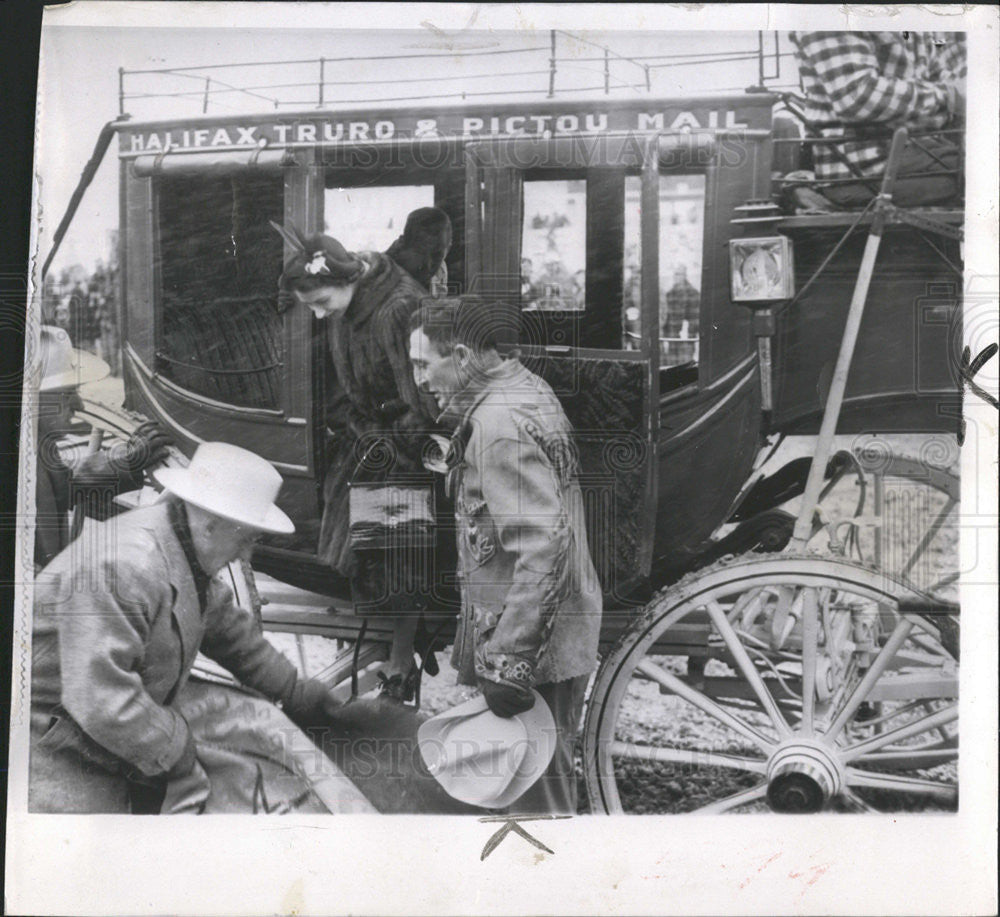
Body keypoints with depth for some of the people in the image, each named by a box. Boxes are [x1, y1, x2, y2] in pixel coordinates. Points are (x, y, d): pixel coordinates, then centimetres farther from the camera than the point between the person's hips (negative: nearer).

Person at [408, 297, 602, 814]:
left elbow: (543, 543, -29)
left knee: (536, 795, 1)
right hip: (563, 631, 10)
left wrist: (507, 664, -28)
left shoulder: (499, 424, -21)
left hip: (531, 650, -10)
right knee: (547, 783, 21)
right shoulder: (526, 389, 11)